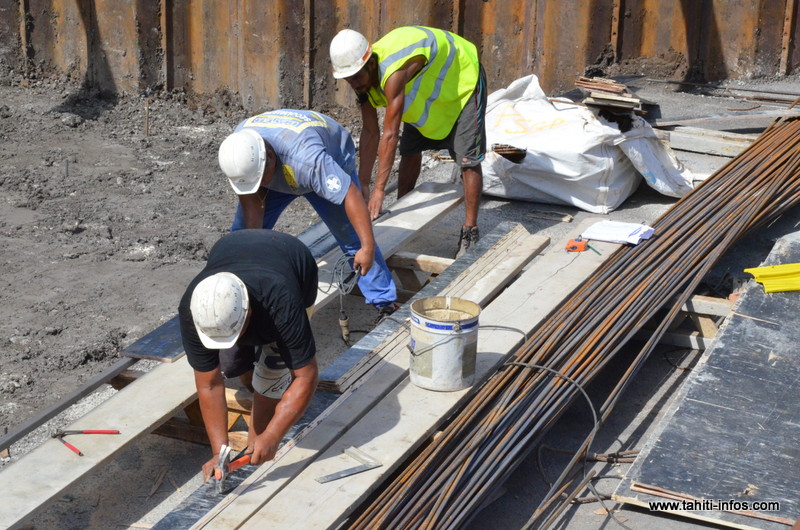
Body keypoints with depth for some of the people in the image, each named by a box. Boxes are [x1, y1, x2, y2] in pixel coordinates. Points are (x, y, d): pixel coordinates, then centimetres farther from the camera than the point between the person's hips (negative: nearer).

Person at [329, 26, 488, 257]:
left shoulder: (393, 74, -41)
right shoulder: (363, 78, -15)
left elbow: (390, 135, -41)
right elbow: (370, 133, -10)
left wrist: (379, 189, -39)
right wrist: (362, 184, -10)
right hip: (425, 92, 8)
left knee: (468, 160, -14)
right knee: (410, 149, 11)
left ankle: (470, 232, -7)